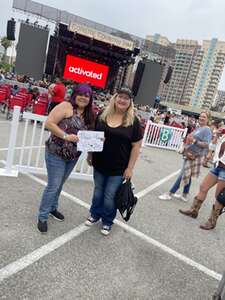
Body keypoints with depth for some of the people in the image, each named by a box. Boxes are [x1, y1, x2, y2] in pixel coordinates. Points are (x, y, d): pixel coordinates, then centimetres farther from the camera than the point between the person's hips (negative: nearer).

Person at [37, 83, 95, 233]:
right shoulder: (66, 106, -12)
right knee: (54, 185, -1)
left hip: (74, 156, 6)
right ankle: (43, 216, 16)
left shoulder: (89, 115, 7)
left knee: (60, 184, 21)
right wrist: (65, 136, -26)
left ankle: (53, 207, 42)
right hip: (57, 153, -6)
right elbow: (49, 123, -18)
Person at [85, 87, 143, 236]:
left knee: (110, 196, 6)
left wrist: (130, 168, -11)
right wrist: (90, 154, 10)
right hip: (99, 164, 3)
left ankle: (107, 222, 30)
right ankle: (95, 215, 41)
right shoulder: (102, 116, 0)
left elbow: (136, 146, -9)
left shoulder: (133, 121, -10)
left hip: (119, 168, -3)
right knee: (98, 191, 19)